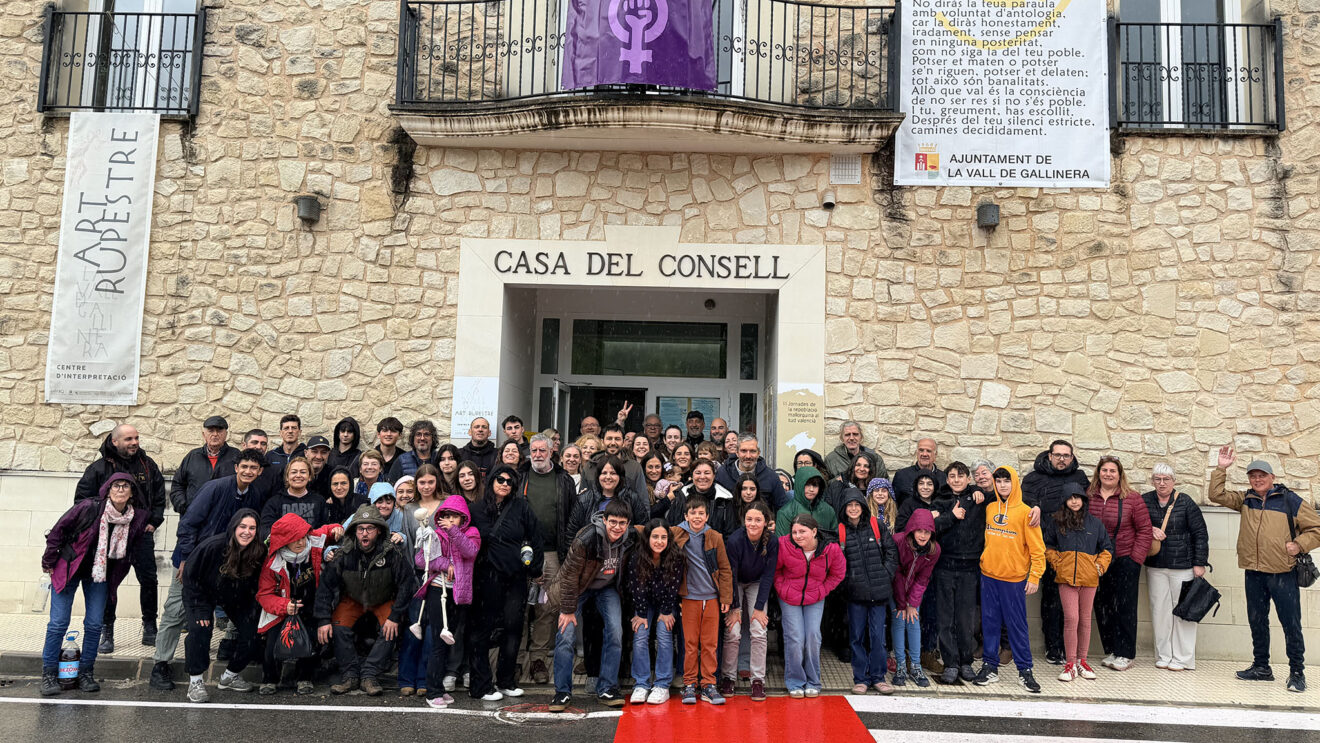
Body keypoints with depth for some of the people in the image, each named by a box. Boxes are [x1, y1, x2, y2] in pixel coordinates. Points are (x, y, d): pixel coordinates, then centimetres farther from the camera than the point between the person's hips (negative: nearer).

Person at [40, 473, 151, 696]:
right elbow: (58, 530, -9)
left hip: (101, 573, 3)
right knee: (58, 622, -3)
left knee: (94, 624, 2)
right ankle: (49, 674, 11)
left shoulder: (137, 518, -10)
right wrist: (49, 562, -3)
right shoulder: (88, 508, -21)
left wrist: (116, 579, 7)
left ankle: (86, 672, 16)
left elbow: (129, 550, 6)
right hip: (68, 567, -3)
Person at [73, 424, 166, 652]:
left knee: (149, 580, 2)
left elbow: (159, 495, 16)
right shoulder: (99, 468, -3)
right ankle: (106, 633, 11)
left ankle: (150, 628, 16)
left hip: (142, 533, 2)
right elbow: (82, 500, 1)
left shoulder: (147, 465, 6)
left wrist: (153, 522, 7)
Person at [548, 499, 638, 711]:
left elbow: (626, 570, 4)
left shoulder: (631, 539, -17)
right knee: (566, 635, -10)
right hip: (578, 588, -3)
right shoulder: (585, 539, -32)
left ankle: (607, 689, 0)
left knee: (615, 630, -13)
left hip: (607, 588, 3)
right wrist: (568, 610, -16)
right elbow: (570, 576, -22)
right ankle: (562, 692, 5)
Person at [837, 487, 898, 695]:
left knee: (878, 635, 4)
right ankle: (860, 678, 16)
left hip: (879, 590, 0)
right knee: (857, 636, 5)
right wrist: (847, 579, -3)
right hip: (855, 592, 0)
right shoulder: (839, 530, 1)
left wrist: (886, 575, 0)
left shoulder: (876, 526, 3)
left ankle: (878, 677, 16)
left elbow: (892, 551, 8)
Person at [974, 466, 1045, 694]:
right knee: (989, 622, 7)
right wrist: (984, 563, 10)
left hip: (1014, 577, -4)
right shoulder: (989, 509, 7)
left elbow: (1037, 547, -6)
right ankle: (990, 667, 16)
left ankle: (1025, 670, 11)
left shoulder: (1024, 512, -6)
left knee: (1017, 624, 1)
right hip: (988, 575, 4)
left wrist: (1035, 576, -11)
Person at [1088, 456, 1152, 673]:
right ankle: (1110, 650, 19)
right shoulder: (1088, 496, 2)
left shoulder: (1132, 498, -6)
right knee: (1102, 606, 8)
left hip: (1125, 560, -3)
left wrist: (1136, 558, -8)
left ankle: (1125, 654, 8)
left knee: (1124, 607, 0)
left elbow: (1145, 530, -3)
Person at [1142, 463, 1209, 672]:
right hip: (1155, 566, 3)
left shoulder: (1186, 502, -4)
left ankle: (1183, 658, 9)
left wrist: (1199, 563, -5)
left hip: (1183, 566, -3)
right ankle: (1163, 656, 16)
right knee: (1159, 610, 6)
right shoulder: (1145, 501, 4)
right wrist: (1151, 529, -11)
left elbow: (1200, 534, -2)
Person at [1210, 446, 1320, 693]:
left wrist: (1299, 544, -12)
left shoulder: (1290, 500, -2)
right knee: (1257, 621, 13)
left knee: (1291, 624, -1)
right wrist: (1222, 468, 1)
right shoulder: (1245, 499, 10)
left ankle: (1297, 672, 10)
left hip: (1282, 573, -5)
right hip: (1254, 573, 5)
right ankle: (1261, 667, 25)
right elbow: (1217, 495, 8)